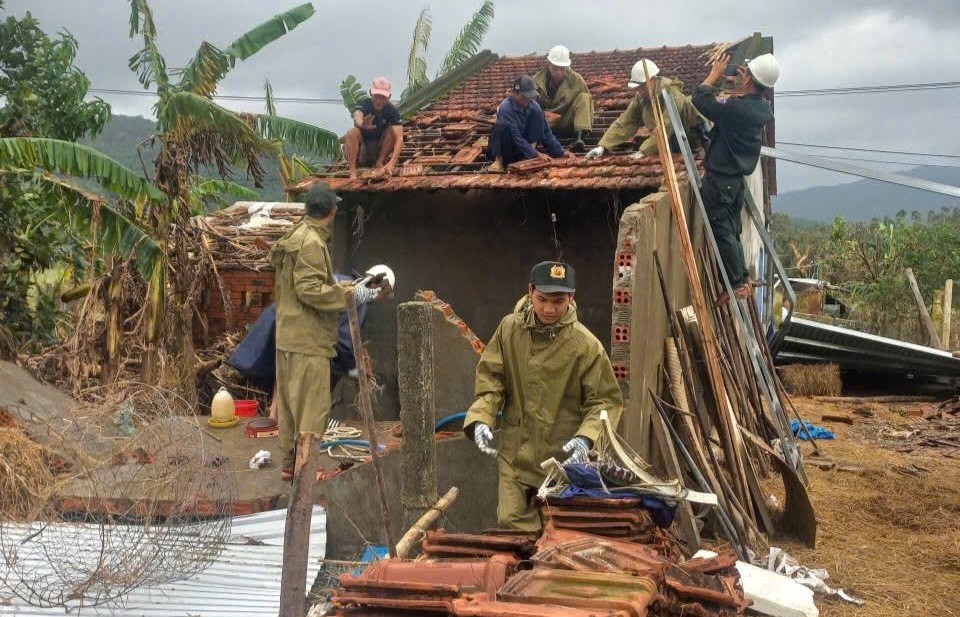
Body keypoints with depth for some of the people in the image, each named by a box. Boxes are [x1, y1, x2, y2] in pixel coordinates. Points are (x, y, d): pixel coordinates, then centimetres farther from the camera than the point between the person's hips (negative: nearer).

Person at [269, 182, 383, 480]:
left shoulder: (297, 237, 15)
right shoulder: (311, 242, -16)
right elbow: (310, 289, -22)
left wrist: (341, 288, 21)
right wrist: (350, 293, -18)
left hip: (289, 336, 10)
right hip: (308, 340, -10)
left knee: (290, 402, 16)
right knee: (313, 405, -5)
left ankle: (289, 463, 25)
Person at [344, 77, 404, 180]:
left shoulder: (392, 111, -15)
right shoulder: (364, 105, -16)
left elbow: (399, 138, -28)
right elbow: (357, 118, -41)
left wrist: (392, 163, -43)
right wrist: (362, 125, -68)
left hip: (380, 150, 1)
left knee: (393, 131, -22)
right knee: (353, 132, -30)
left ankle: (379, 163, -15)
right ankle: (352, 172, -32)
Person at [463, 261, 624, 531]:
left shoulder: (585, 344, -12)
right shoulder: (510, 328, -3)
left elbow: (606, 400, -7)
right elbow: (490, 380, 4)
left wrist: (586, 438, -23)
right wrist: (481, 419, -13)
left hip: (564, 458, -2)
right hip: (515, 455, 2)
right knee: (512, 524, 0)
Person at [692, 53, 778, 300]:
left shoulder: (736, 107, -25)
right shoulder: (762, 108, 2)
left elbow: (701, 98, -16)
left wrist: (715, 75, -2)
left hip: (719, 179, -9)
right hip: (738, 178, 9)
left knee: (722, 232, -3)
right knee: (732, 232, 17)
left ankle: (737, 284, 0)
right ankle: (743, 279, 23)